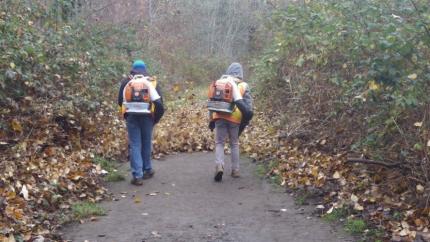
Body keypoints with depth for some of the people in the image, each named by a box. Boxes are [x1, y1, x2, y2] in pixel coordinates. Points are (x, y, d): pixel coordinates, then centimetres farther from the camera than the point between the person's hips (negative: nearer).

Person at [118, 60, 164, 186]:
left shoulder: (126, 82, 10)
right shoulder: (152, 82, 8)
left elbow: (120, 101, 12)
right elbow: (158, 102, -1)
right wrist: (156, 118, 9)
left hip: (131, 116, 0)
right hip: (147, 116, 0)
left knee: (134, 145, 0)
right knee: (146, 143, 15)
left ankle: (137, 175, -6)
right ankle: (147, 170, 26)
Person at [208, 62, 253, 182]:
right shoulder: (243, 86, 6)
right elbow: (248, 106, 1)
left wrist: (211, 118, 12)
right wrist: (245, 121, 6)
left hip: (220, 116, 0)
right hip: (235, 118, 0)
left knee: (219, 143, 6)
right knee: (234, 144, 14)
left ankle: (219, 166, -17)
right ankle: (235, 170, 16)